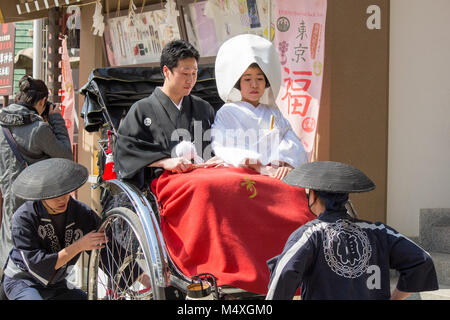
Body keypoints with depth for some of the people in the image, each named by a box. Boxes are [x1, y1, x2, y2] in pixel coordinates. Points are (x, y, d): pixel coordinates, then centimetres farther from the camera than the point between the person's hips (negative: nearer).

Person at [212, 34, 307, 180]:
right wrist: (261, 169, -18)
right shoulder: (226, 113, 13)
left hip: (277, 179, 3)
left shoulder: (274, 113, 24)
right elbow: (224, 148, -4)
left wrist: (287, 166, -14)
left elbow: (293, 145, 10)